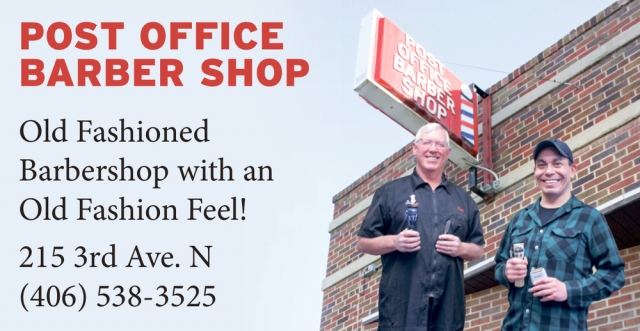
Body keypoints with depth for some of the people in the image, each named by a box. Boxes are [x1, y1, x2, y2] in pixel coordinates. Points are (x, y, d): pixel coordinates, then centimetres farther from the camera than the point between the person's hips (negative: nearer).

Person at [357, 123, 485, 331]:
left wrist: (461, 248, -3)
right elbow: (363, 243, 8)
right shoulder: (390, 192, 10)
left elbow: (478, 249, 20)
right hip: (401, 306, -3)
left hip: (448, 307, 3)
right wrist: (394, 242, -11)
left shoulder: (463, 200, 20)